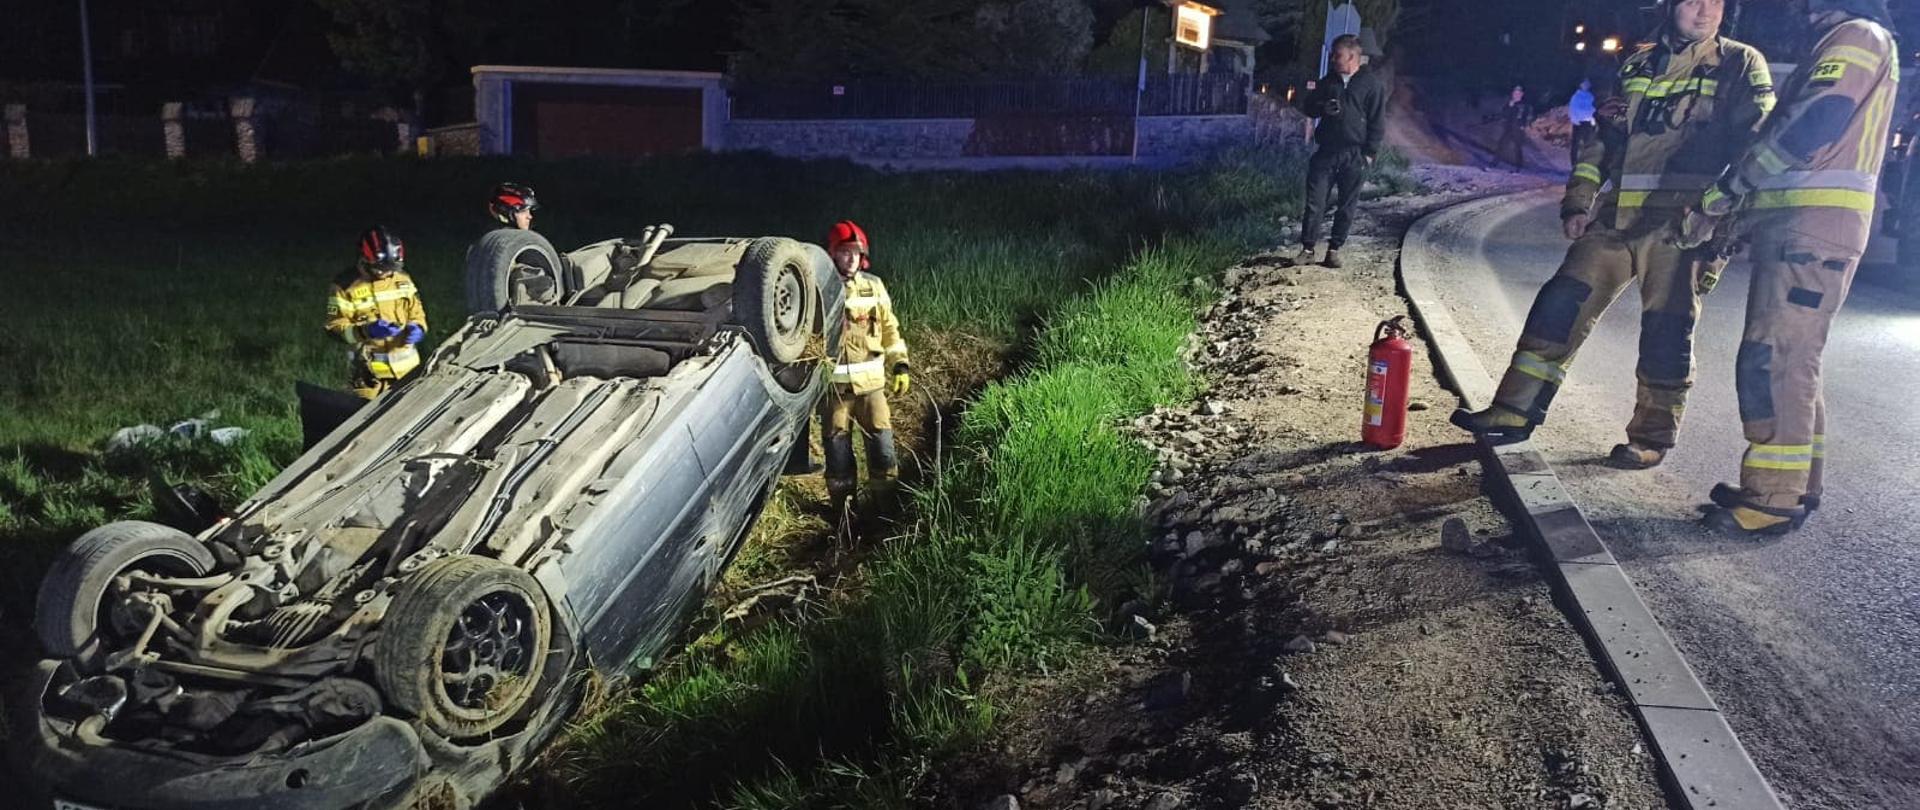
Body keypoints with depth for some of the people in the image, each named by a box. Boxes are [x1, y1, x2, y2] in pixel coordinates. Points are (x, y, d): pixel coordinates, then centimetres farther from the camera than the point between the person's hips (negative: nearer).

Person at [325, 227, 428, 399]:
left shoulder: (402, 278, 4)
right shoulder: (346, 285, -11)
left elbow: (416, 310, 15)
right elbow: (334, 327, -11)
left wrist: (417, 327, -7)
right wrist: (366, 330, -27)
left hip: (408, 366, 5)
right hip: (371, 370, -5)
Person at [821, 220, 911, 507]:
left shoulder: (874, 286, 5)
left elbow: (890, 328, 13)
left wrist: (900, 365, 6)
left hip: (871, 382, 2)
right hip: (834, 384, -2)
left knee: (882, 441, 4)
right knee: (837, 448, 6)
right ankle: (843, 505, 21)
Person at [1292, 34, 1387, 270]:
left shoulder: (1372, 83, -1)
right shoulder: (1328, 81, 12)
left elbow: (1377, 122, -2)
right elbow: (1309, 107, 18)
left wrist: (1370, 153, -9)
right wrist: (1323, 108, -5)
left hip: (1354, 155, -3)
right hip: (1326, 152, 3)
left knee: (1346, 206, 4)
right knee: (1315, 202, -2)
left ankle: (1334, 250, 12)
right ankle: (1308, 248, 3)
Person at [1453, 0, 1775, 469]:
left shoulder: (1740, 66, 5)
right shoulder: (1639, 65, 18)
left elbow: (1756, 147, -1)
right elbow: (1602, 141, 21)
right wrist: (1578, 203, 11)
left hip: (1679, 224, -4)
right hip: (1616, 218, 4)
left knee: (1666, 332, -2)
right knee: (1561, 304, -1)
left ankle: (1652, 438, 11)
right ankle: (1516, 410, 4)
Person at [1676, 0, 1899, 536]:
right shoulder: (1836, 45, 25)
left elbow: (1804, 131, -17)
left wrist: (1720, 196, -12)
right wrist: (1734, 210, 16)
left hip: (1812, 228, -10)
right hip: (1796, 226, 10)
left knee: (1775, 361, -12)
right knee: (1789, 361, 14)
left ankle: (1775, 500, -10)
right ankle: (1792, 484, 21)